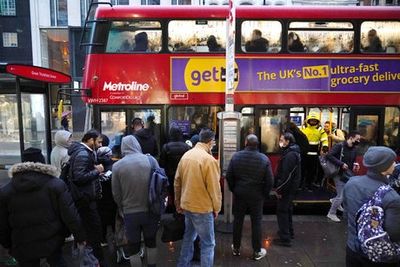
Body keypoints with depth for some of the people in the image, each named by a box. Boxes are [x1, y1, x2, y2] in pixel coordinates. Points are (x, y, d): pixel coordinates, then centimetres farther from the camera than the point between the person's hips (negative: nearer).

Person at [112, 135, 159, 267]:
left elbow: (116, 194, -1)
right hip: (151, 210, 2)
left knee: (134, 246, 16)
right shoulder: (151, 160, -7)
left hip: (130, 213, -2)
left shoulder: (117, 165, -9)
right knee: (151, 242, 23)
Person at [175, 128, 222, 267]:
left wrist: (178, 202, 19)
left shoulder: (186, 155, 1)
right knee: (208, 244, 7)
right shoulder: (209, 159, -21)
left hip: (187, 205, 7)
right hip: (202, 208, -7)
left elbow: (177, 182, 8)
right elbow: (214, 188, -17)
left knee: (188, 237, 24)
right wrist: (216, 208, -1)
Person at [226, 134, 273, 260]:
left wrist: (234, 189, 9)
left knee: (238, 221, 15)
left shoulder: (236, 156, -10)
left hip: (239, 194, 2)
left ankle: (236, 248, 29)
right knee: (256, 222, 11)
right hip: (257, 196, -1)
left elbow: (229, 176, -5)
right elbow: (270, 180, -10)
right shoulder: (264, 159, -13)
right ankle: (257, 251, 22)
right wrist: (264, 194, 5)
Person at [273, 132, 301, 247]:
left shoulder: (290, 155, -23)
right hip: (290, 187, 10)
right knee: (287, 210, 22)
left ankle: (285, 238, 5)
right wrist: (278, 186, 14)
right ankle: (289, 232, 37)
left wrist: (280, 189, -19)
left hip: (287, 188, -10)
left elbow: (287, 175, -26)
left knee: (282, 211, -2)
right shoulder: (293, 152, 11)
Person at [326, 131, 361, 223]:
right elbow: (329, 155, -26)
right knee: (341, 196, -4)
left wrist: (355, 166, -1)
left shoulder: (354, 149, 7)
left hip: (348, 174, 8)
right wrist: (341, 164, -27)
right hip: (339, 174, -8)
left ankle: (334, 201, 33)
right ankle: (331, 213, 16)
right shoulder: (340, 146, -16)